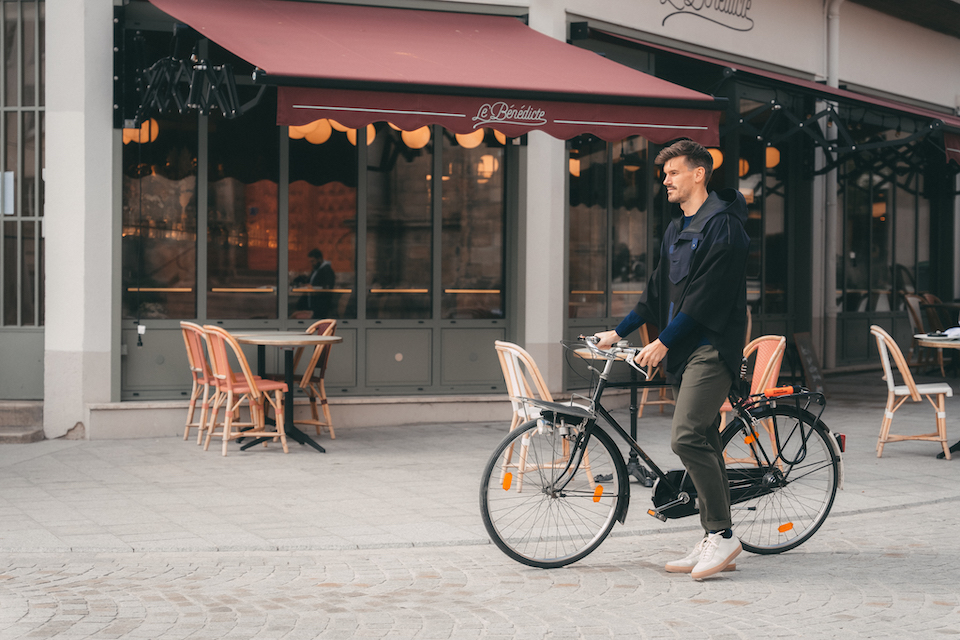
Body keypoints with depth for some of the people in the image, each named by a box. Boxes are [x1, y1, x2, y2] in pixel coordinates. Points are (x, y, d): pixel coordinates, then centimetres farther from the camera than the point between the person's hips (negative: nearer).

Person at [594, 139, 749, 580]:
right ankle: (714, 542, 13)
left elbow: (707, 296, -17)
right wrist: (619, 332, 18)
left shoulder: (722, 225, -11)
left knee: (687, 437, -19)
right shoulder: (675, 229, 19)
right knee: (703, 443, 9)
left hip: (712, 348, -9)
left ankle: (722, 534, -11)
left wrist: (663, 342, -18)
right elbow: (659, 292, 24)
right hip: (682, 350, 9)